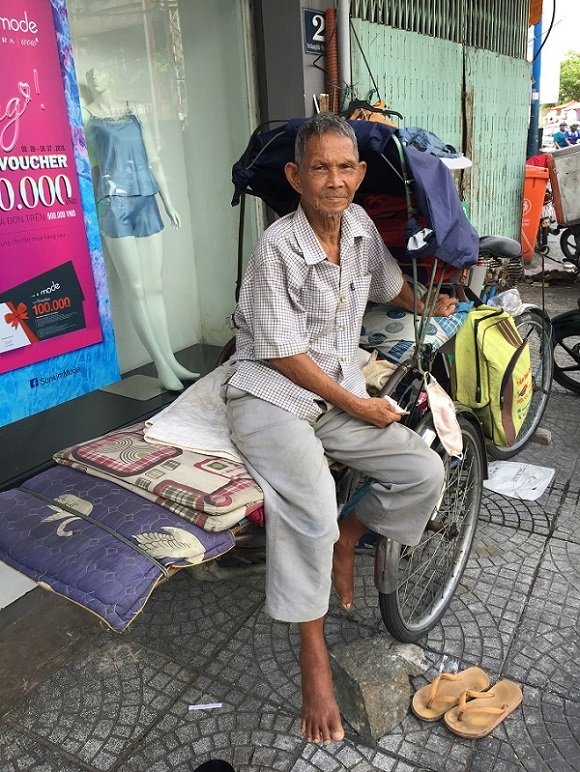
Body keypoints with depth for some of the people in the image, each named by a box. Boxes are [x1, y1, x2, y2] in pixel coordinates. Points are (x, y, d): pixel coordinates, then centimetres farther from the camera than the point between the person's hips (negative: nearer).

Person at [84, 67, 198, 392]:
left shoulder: (132, 112, 18)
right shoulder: (86, 116, 5)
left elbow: (154, 160, 18)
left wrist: (169, 203, 14)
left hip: (147, 201, 4)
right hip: (115, 205, -4)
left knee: (156, 286, 4)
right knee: (136, 289, -6)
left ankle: (171, 361, 9)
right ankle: (162, 366, -3)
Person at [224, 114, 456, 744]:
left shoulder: (361, 225, 5)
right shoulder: (277, 247, -15)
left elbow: (390, 282, 28)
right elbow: (283, 353, -15)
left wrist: (431, 306, 38)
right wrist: (358, 406, -12)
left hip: (340, 392, 7)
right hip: (269, 392, -6)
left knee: (425, 473, -8)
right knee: (309, 506, -32)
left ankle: (346, 537, 17)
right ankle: (314, 657, -12)